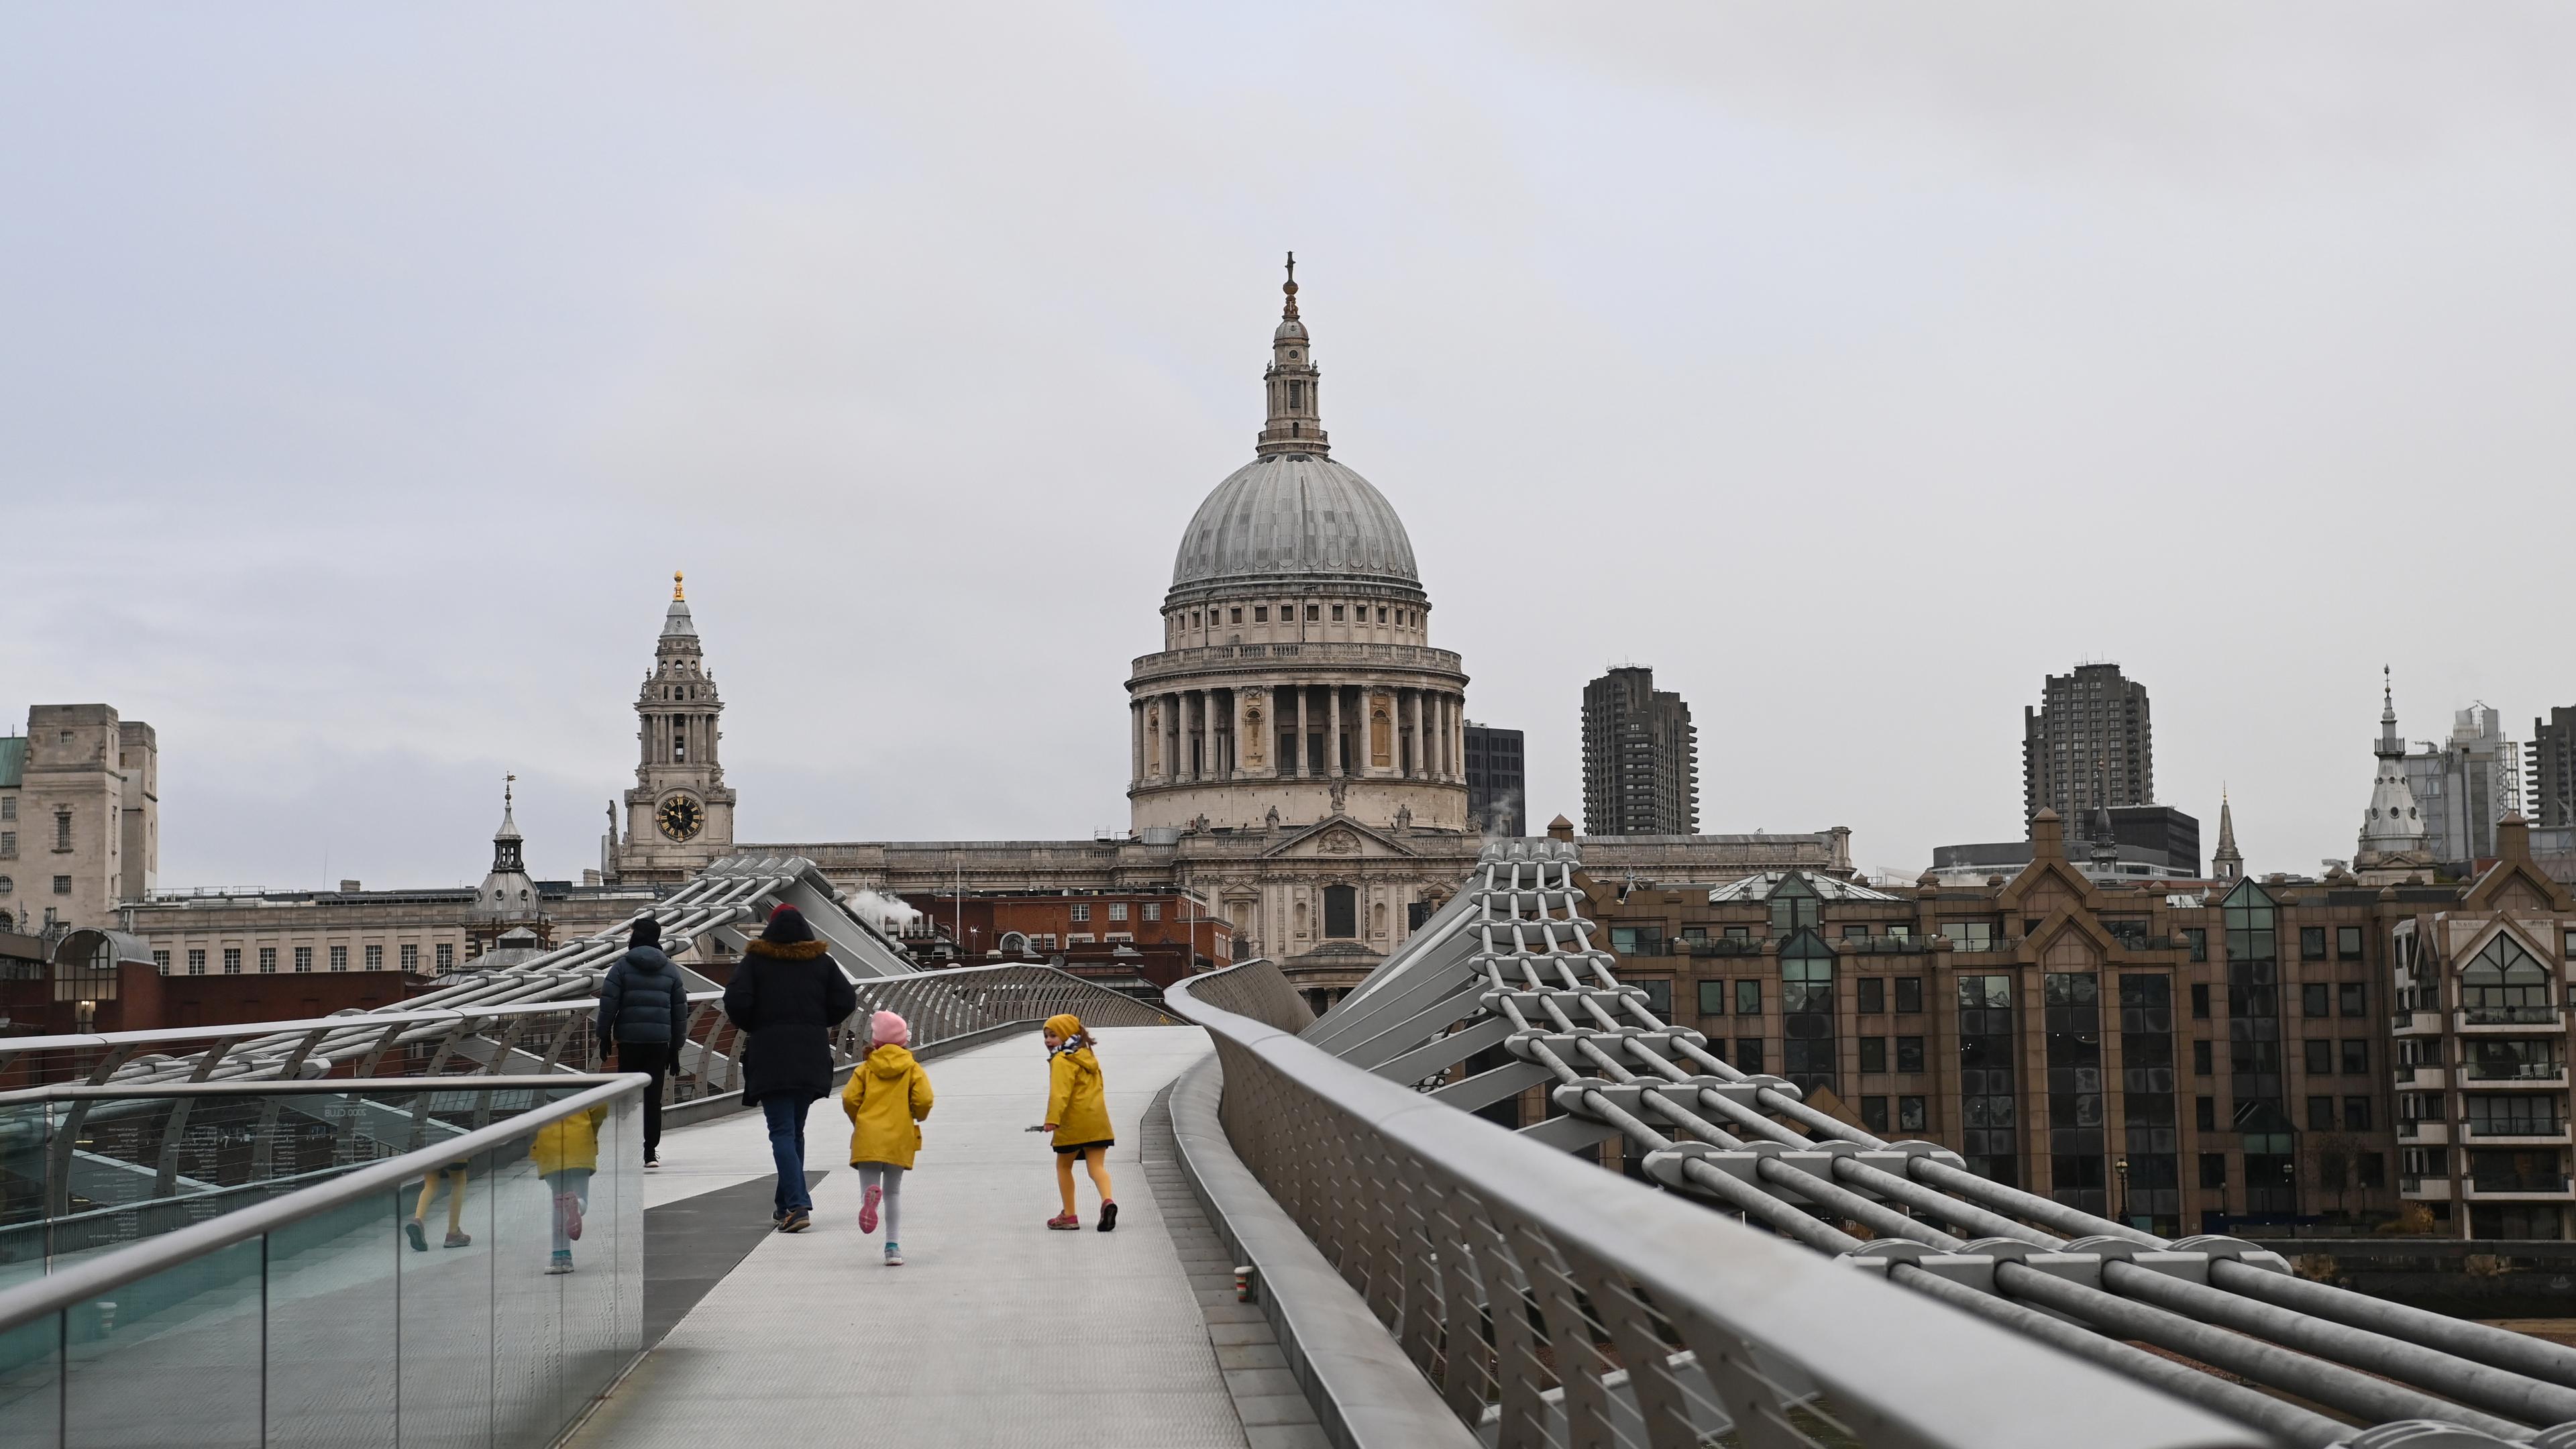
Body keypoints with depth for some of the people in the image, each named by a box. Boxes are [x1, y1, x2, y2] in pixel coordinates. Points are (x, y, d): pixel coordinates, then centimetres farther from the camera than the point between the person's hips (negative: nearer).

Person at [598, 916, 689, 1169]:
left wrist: (604, 1035, 5)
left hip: (629, 1039, -2)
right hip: (660, 1040, 2)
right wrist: (675, 1048, 18)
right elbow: (680, 1011, 13)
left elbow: (608, 1003, -5)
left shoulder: (623, 966, 0)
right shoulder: (670, 970, 10)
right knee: (653, 1096, 4)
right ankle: (650, 1151, 2)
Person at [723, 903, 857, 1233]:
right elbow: (846, 1001, 1)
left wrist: (753, 1027, 7)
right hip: (811, 1055, 3)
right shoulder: (822, 961, 6)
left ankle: (797, 1206, -20)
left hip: (770, 1056, -3)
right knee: (795, 1129, 17)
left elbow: (736, 1001, -11)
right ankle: (788, 1204, 22)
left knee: (782, 1132, -6)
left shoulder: (755, 960, -1)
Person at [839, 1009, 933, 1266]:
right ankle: (894, 1246, 9)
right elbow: (924, 1100, -6)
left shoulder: (866, 1068, 7)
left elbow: (849, 1098, -3)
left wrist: (858, 1122, 15)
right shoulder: (913, 1069, 7)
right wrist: (918, 1117, 17)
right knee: (894, 1192, 13)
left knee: (870, 1184, -1)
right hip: (899, 1139, 1)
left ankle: (871, 1197, -40)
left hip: (868, 1138, -1)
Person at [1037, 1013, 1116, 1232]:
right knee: (1097, 1166, 1)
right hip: (1098, 1121, 7)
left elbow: (1060, 1092, -23)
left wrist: (1053, 1119, -30)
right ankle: (1107, 1200, -26)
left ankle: (1069, 1215, 14)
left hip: (1073, 1124, -7)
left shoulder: (1062, 1060, -10)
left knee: (1064, 1166, 11)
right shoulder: (1087, 1056, 18)